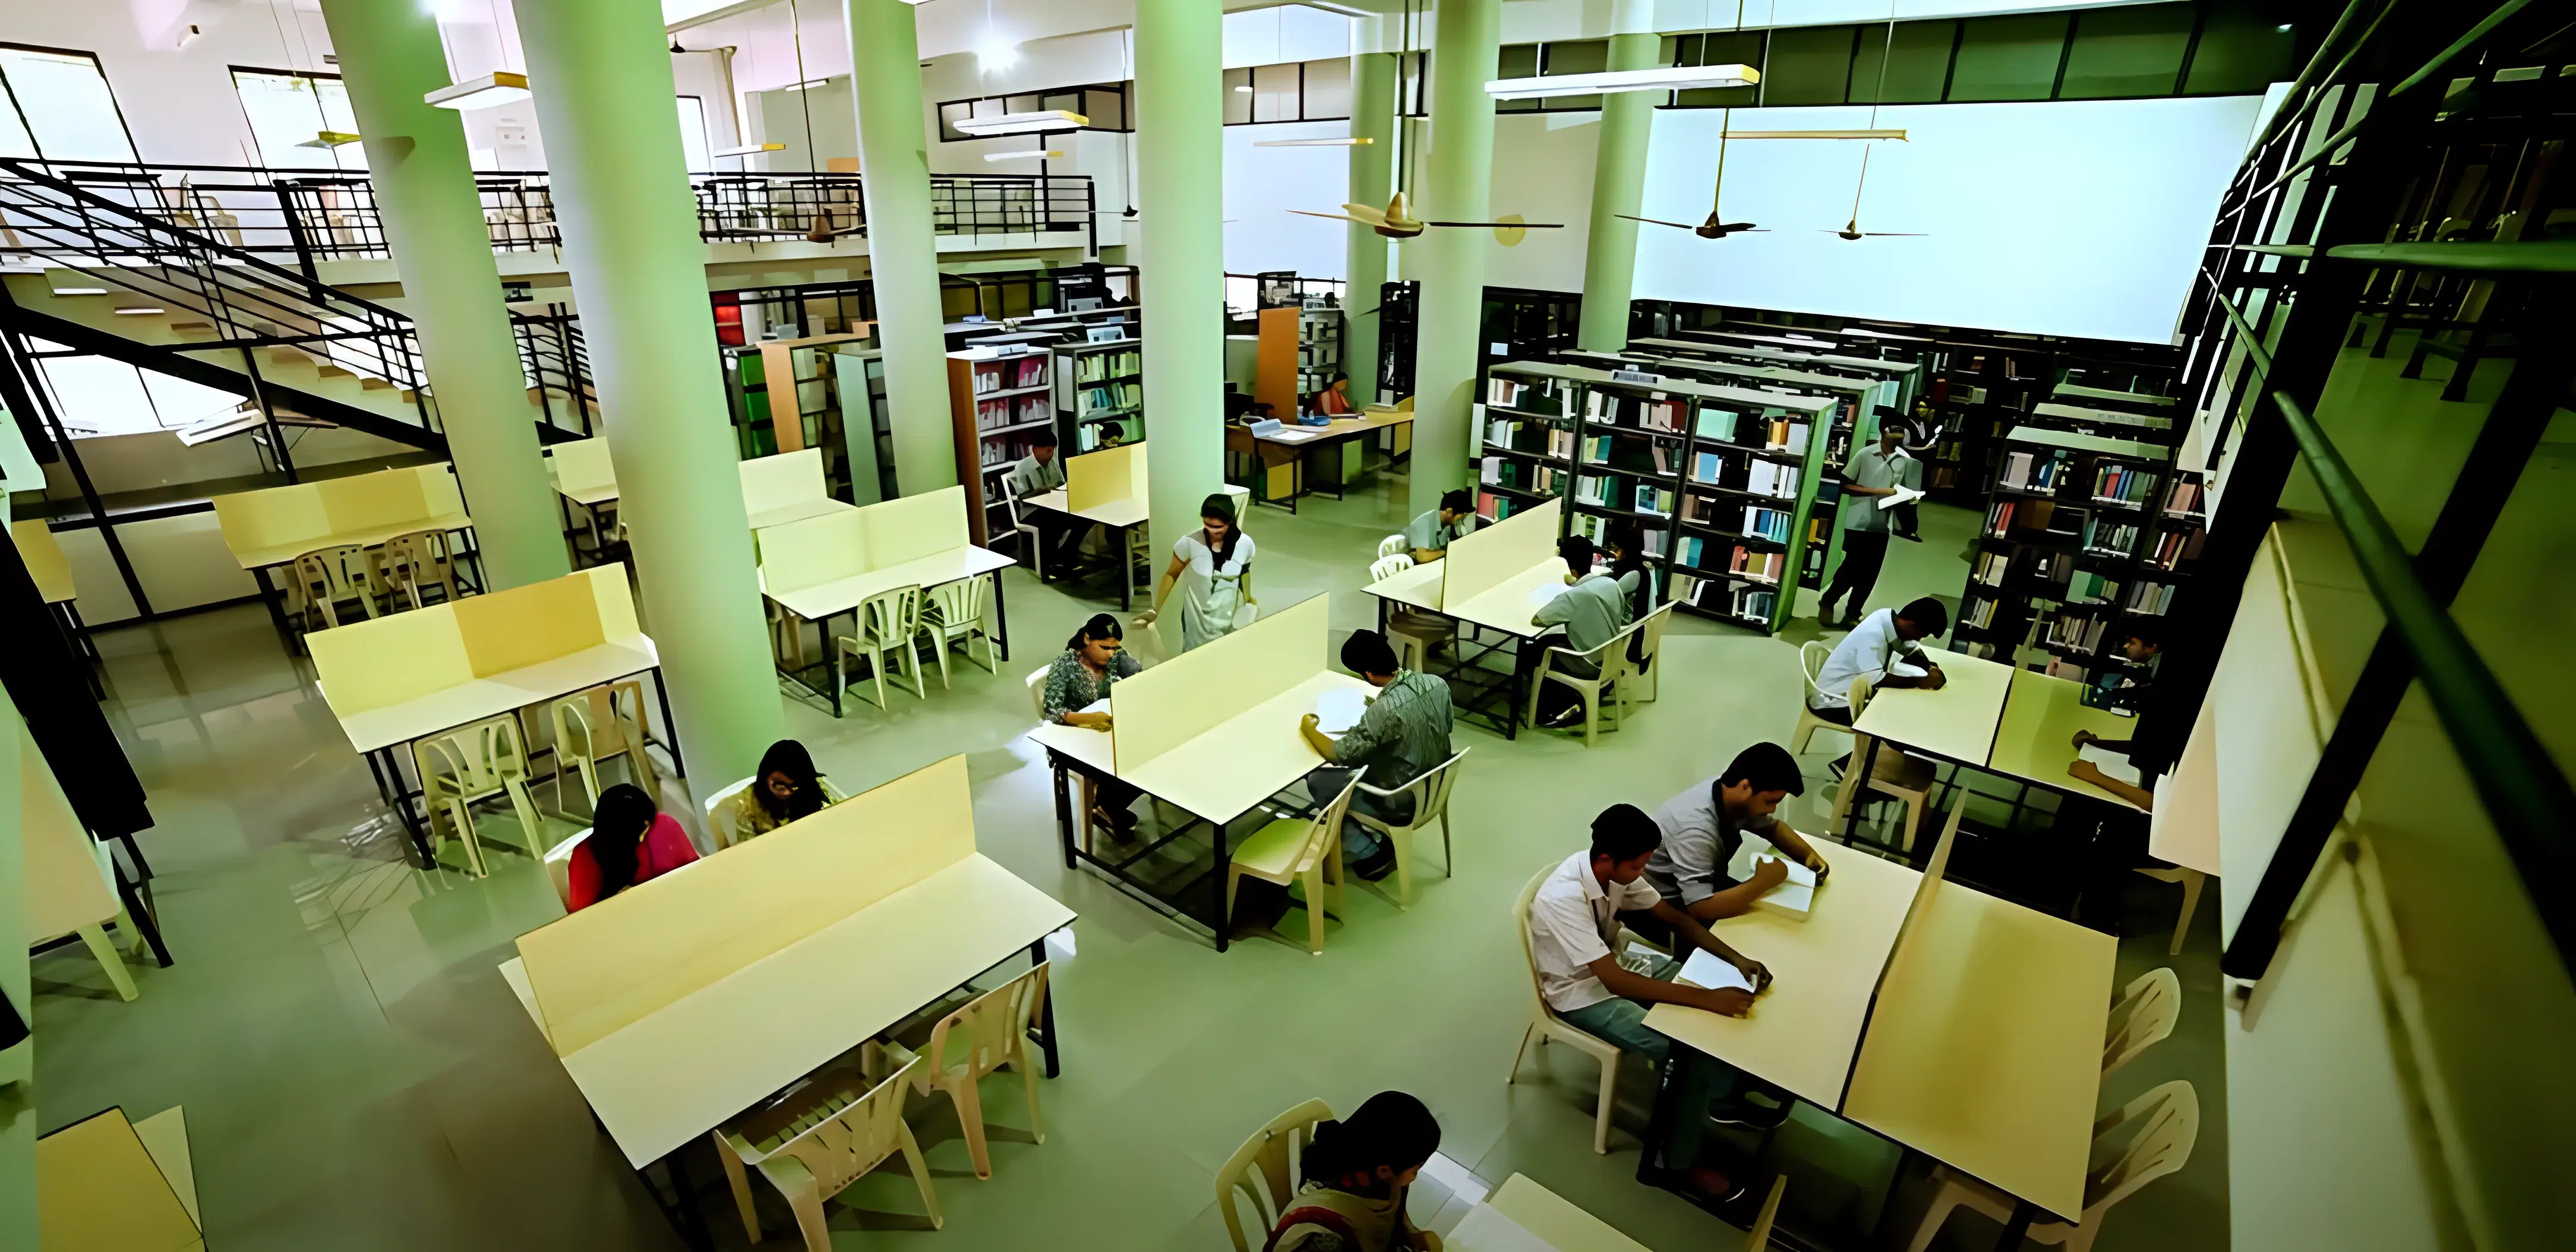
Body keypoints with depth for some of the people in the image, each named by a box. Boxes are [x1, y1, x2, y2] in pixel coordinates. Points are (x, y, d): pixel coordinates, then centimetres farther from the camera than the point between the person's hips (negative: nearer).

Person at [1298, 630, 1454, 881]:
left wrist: (1308, 728, -4)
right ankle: (1379, 839, 26)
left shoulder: (1384, 710, -32)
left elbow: (1338, 754, -23)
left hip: (1402, 804, -7)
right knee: (1358, 764, 24)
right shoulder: (1438, 684, -11)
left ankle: (1370, 855, 14)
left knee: (1317, 782, 9)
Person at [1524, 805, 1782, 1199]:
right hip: (1581, 993, -8)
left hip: (1612, 964, 8)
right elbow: (1615, 981, -37)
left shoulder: (1616, 869, -14)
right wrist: (1706, 999, -38)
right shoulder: (1564, 899, -37)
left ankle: (1723, 1097, 23)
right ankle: (1679, 1161, 3)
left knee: (1724, 1002, 2)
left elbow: (1675, 918, -2)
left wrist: (1737, 959, -16)